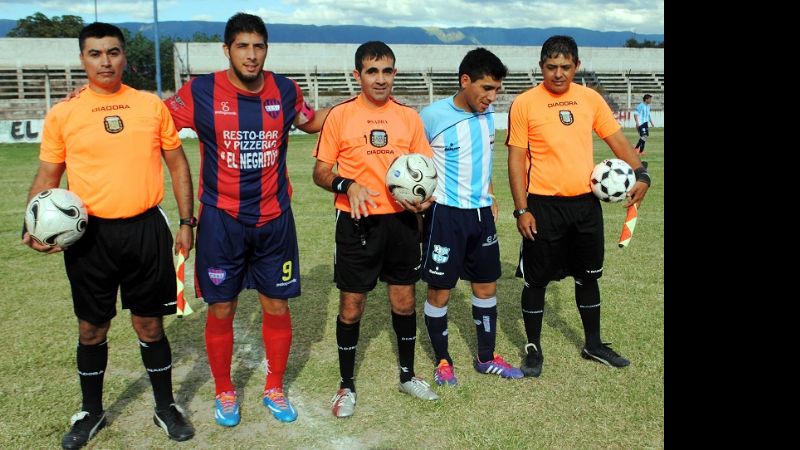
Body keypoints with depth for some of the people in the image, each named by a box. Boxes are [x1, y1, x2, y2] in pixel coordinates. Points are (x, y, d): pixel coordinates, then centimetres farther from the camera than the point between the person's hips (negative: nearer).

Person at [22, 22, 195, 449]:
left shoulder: (151, 105, 2)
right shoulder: (62, 113, 0)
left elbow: (177, 165, 8)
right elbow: (47, 176, 6)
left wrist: (186, 223, 5)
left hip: (145, 229, 0)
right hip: (89, 234, 0)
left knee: (150, 324, 10)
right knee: (91, 328, 12)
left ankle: (166, 407, 28)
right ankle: (91, 412, 33)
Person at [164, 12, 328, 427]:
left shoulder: (285, 90, 1)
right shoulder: (201, 92, -8)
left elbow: (311, 122, 21)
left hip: (275, 220, 2)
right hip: (221, 221, -2)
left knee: (277, 307, 9)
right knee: (221, 310, 7)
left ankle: (275, 389, 30)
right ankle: (224, 393, 30)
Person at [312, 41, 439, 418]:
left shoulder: (409, 117, 5)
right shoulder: (340, 115, -4)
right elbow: (321, 172, -1)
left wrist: (425, 197, -11)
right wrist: (347, 185, -20)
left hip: (401, 221, 3)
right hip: (357, 223, -3)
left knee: (404, 301, 13)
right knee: (351, 306, 5)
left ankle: (408, 376, 32)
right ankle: (346, 385, 23)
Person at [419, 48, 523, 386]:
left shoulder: (488, 114, 5)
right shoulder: (432, 116, -14)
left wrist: (489, 198, 17)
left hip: (481, 213, 6)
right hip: (445, 214, -6)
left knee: (486, 285, 13)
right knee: (440, 291, 3)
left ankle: (486, 358, 28)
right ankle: (443, 361, 22)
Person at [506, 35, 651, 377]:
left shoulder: (591, 99, 4)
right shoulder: (525, 103, -7)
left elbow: (617, 140, 9)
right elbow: (516, 158, -7)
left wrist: (640, 174, -7)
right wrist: (521, 210, -12)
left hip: (586, 202, 4)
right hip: (543, 205, -4)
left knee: (588, 275, 16)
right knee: (537, 279, 5)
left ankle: (593, 344, 33)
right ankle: (533, 349, 23)